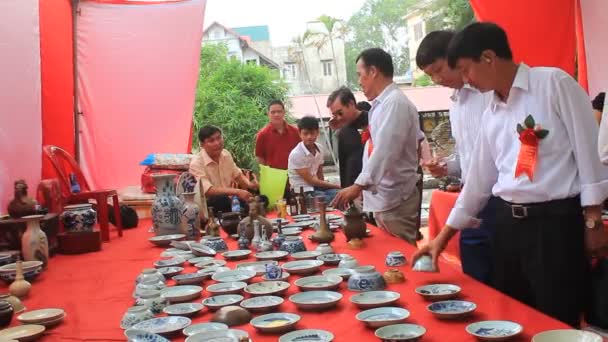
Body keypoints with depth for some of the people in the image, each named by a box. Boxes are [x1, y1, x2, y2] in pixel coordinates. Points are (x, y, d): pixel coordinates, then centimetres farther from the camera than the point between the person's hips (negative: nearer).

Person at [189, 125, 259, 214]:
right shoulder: (196, 163, -18)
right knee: (222, 199, -38)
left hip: (229, 200, 6)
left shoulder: (226, 154, 4)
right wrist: (237, 192, -35)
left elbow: (237, 174, 20)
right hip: (208, 204, -6)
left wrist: (249, 184, -2)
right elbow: (208, 191, -28)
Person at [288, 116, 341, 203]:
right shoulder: (296, 154, -18)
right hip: (303, 191, -6)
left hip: (316, 187, 6)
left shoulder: (319, 148, 2)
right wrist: (335, 186, -10)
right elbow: (310, 180, -15)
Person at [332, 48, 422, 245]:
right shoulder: (383, 104, 14)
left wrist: (359, 185, -28)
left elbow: (385, 151, -24)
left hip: (394, 200, -9)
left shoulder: (395, 103, -14)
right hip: (383, 198, 9)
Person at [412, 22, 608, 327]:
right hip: (508, 224, 7)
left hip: (556, 221, -6)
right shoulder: (491, 115, 13)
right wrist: (443, 236, 16)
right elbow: (479, 179, 16)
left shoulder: (554, 83, -6)